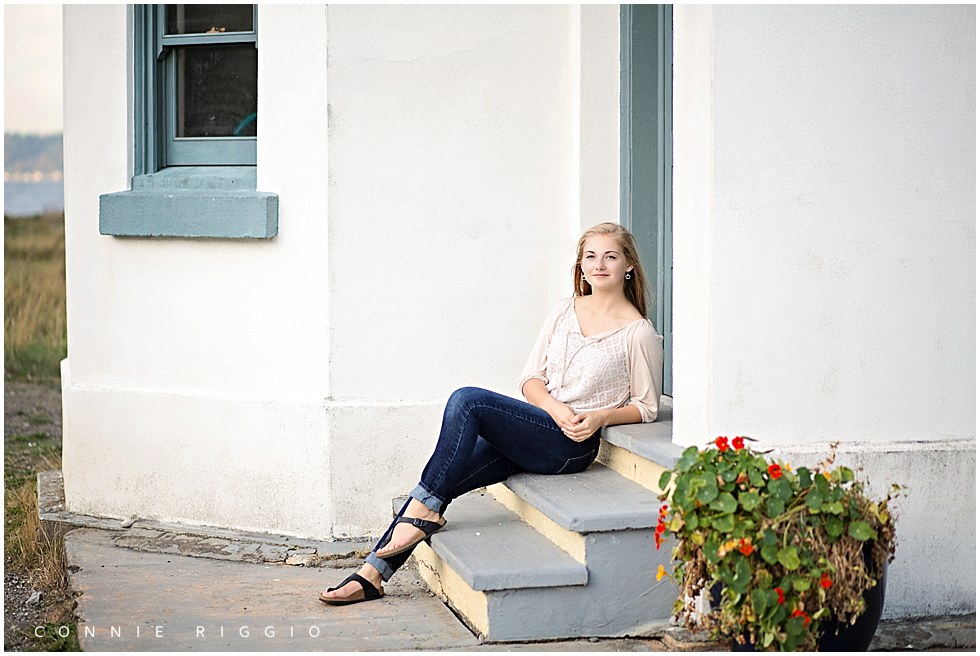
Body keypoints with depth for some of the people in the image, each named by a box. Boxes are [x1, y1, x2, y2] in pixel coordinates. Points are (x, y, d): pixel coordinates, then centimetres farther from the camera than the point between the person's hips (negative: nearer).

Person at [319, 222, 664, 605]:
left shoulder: (639, 333, 0)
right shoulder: (564, 312, 14)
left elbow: (646, 406, 5)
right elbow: (531, 378, 11)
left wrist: (600, 417, -13)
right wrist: (555, 408, -11)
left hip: (571, 445, -6)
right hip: (532, 430, 6)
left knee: (467, 400, -26)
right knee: (438, 484, -13)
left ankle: (424, 509, -19)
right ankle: (372, 574, -10)